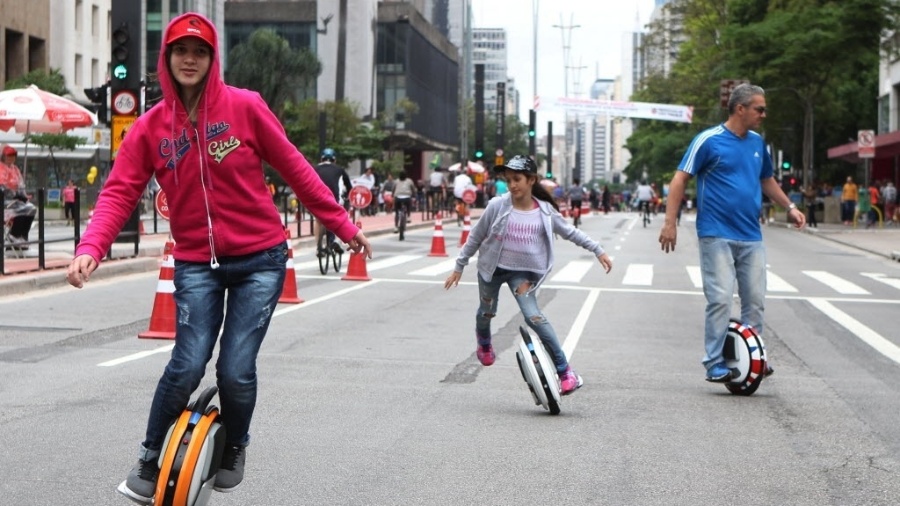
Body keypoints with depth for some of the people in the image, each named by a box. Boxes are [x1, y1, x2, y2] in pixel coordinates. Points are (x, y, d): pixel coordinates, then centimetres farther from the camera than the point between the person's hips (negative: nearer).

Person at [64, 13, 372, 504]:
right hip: (196, 265, 1)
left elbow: (293, 167, -2)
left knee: (236, 372, -5)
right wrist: (90, 248, -24)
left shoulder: (244, 107, -7)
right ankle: (150, 456, 15)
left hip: (260, 259, -1)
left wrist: (341, 223, 0)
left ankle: (234, 449, 28)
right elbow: (119, 192, -7)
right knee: (186, 366, -12)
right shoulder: (150, 128, -2)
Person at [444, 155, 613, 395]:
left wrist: (598, 251, 4)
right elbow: (476, 237, -1)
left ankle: (565, 371, -16)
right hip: (492, 267, 1)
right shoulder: (498, 206, -12)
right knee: (486, 312, 18)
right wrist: (459, 267, 3)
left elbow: (570, 232, 6)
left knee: (533, 316, -19)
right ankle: (483, 342, 57)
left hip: (523, 271, -1)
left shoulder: (545, 211, -8)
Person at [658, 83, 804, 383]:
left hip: (751, 237, 6)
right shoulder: (709, 140, -7)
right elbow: (680, 180, -7)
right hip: (717, 235, -6)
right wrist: (670, 223, -14)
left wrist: (790, 207, 18)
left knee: (755, 300, 6)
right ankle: (715, 365, -3)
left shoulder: (757, 142, 13)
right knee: (721, 299, -9)